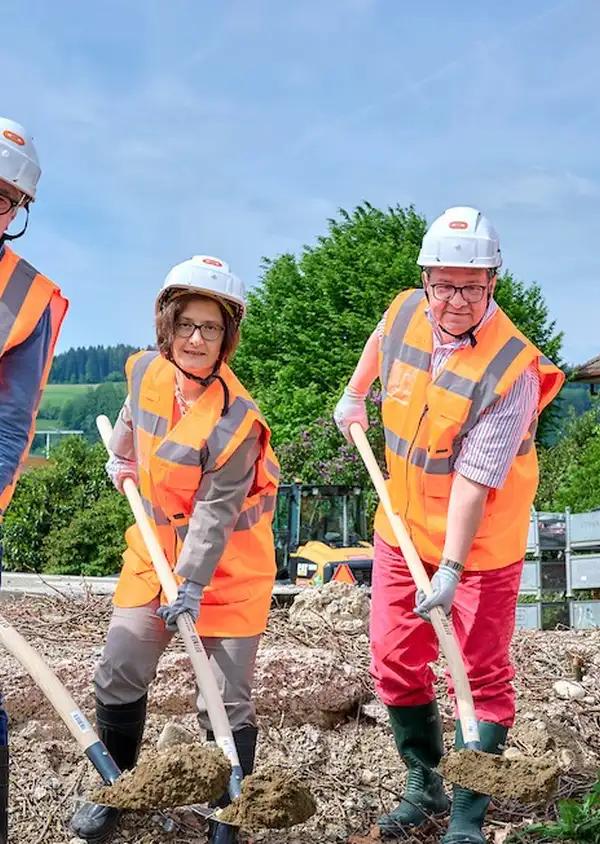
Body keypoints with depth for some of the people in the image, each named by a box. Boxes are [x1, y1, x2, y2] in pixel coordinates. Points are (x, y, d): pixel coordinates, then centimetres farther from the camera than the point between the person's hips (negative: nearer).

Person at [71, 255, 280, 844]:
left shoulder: (236, 419, -25)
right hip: (155, 549, 6)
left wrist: (193, 582, -25)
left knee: (226, 701, -3)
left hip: (226, 565, -6)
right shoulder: (146, 371, -6)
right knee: (118, 676, 8)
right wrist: (121, 457, 31)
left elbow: (216, 512, -23)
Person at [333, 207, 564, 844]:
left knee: (482, 678, 1)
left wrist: (451, 570, -28)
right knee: (394, 662, 12)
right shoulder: (407, 312, -8)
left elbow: (473, 480, -28)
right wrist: (354, 396, 26)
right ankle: (423, 785, 30)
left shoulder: (512, 369, -25)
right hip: (402, 528, 6)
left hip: (480, 544, -6)